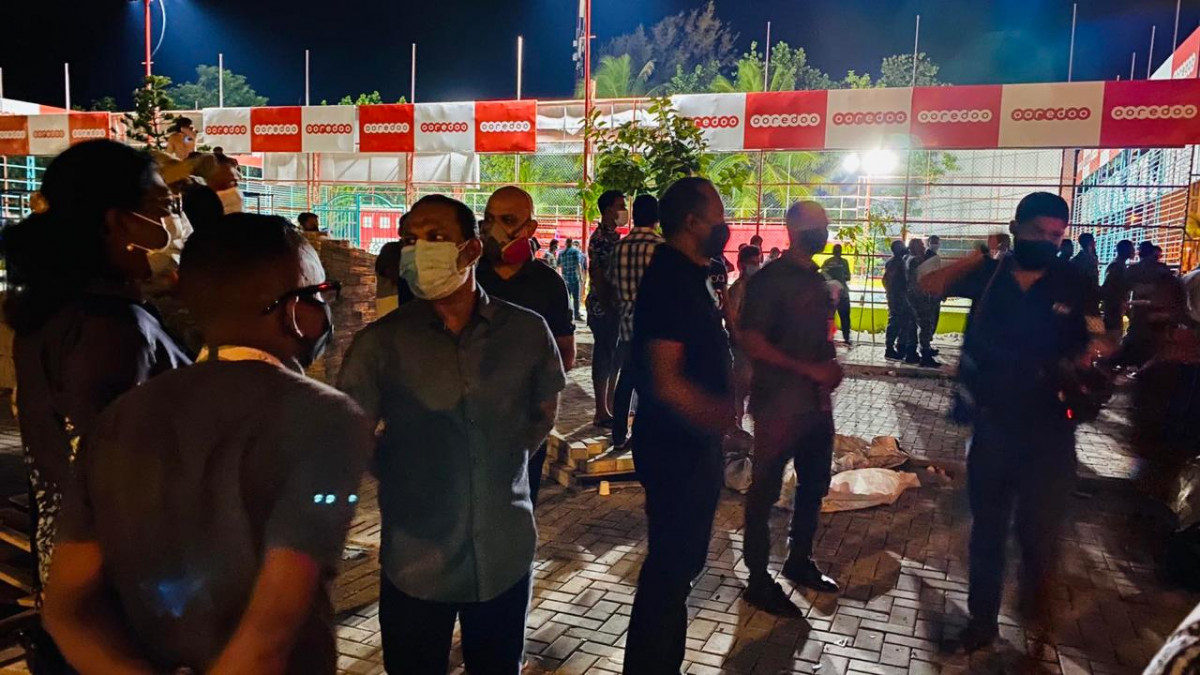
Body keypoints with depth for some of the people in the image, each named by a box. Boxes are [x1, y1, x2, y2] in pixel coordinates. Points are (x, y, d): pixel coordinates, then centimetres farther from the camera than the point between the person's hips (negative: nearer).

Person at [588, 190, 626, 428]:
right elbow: (597, 275, -18)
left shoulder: (613, 236, 16)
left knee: (614, 357, 14)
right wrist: (607, 306, -20)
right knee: (604, 357, -3)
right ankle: (602, 412, 4)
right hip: (603, 307, -10)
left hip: (613, 306, 10)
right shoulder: (600, 237, -14)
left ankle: (610, 406, 24)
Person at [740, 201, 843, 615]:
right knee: (765, 491, 2)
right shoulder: (771, 279, -12)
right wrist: (809, 369, -21)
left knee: (815, 484, 18)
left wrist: (831, 368, 2)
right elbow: (751, 342, -18)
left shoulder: (817, 280, 13)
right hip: (779, 405, -8)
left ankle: (799, 562, 37)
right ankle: (758, 580, 14)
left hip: (817, 402, 9)